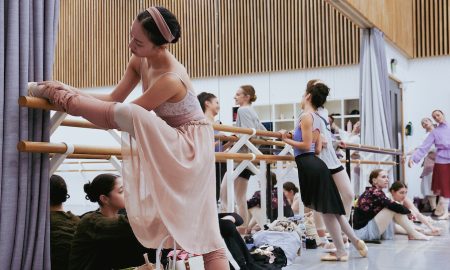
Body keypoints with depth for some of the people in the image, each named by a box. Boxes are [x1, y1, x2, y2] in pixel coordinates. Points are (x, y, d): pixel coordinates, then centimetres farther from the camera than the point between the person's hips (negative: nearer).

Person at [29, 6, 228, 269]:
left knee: (127, 114, -30)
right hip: (170, 143, 8)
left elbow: (124, 112, -21)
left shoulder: (171, 79, -29)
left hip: (189, 144, -8)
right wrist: (72, 90, -13)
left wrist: (67, 96, -18)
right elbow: (114, 99, 1)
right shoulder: (140, 62, -5)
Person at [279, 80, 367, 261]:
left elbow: (306, 145, -16)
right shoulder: (317, 118, 17)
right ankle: (356, 241, 21)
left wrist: (287, 140, -8)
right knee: (330, 209, 15)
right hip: (315, 165, 9)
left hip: (309, 166, -9)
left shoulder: (306, 116, -11)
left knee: (326, 210, -2)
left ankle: (341, 251, 6)